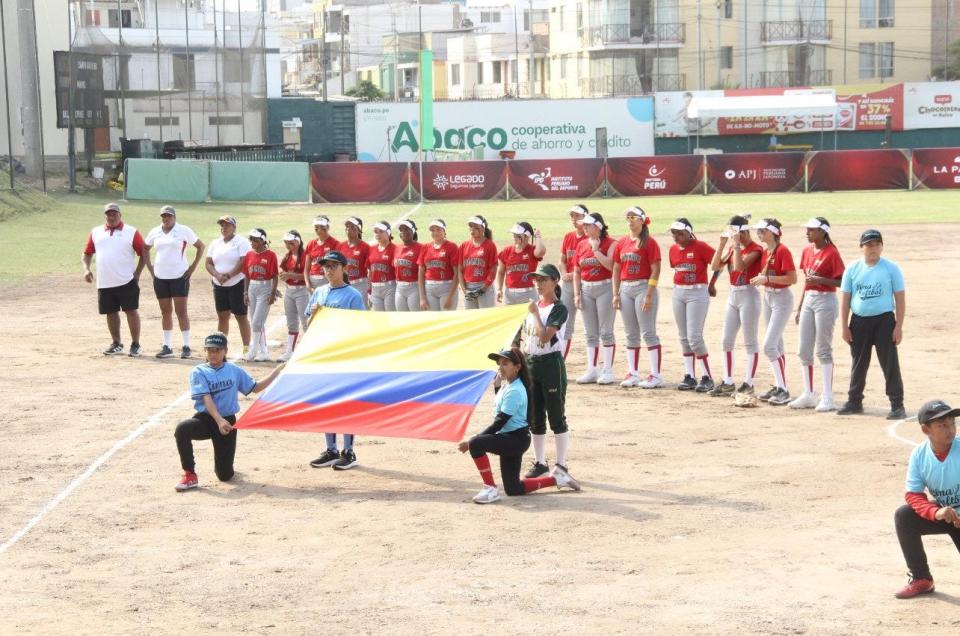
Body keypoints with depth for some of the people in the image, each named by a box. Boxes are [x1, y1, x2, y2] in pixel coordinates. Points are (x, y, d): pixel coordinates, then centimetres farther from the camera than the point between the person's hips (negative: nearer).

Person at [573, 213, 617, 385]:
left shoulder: (610, 243, -8)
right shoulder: (581, 245, 10)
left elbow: (611, 265, -23)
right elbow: (576, 272, 13)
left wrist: (596, 250, -17)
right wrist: (577, 294, 6)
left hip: (604, 288, -6)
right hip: (586, 289, 6)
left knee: (606, 332, -3)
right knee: (590, 333, 10)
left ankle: (607, 371, 3)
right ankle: (591, 371, 15)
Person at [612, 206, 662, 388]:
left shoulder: (649, 242, -7)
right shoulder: (622, 243, 11)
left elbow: (655, 270, -11)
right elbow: (616, 269, 14)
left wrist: (649, 295, -17)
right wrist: (616, 294, 7)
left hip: (643, 287, -6)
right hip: (625, 289, 6)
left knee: (648, 333, -6)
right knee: (631, 334, 10)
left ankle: (656, 375, -4)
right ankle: (633, 373, 15)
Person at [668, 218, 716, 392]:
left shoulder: (700, 247, -12)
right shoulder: (673, 249, 7)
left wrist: (711, 285, -8)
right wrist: (679, 284, 4)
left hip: (697, 294, -7)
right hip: (678, 293, 7)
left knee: (694, 337, -12)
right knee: (684, 337, 8)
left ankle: (707, 378, -4)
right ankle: (689, 377, 13)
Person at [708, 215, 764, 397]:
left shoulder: (755, 249, -13)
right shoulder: (733, 248, 10)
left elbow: (740, 266, -28)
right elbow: (715, 266, 4)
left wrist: (736, 245, -22)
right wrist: (722, 244, -3)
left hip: (749, 295, -8)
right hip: (732, 295, 8)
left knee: (750, 342, 0)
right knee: (726, 341, 8)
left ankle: (748, 384, 3)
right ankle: (728, 383, 14)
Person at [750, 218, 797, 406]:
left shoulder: (782, 251, -17)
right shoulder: (765, 252, 8)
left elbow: (792, 278, -21)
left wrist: (767, 278, -22)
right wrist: (759, 279, 2)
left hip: (782, 299, -9)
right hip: (767, 297, 9)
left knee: (769, 345, -13)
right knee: (777, 345, 14)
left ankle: (783, 390, -8)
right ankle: (778, 387, 20)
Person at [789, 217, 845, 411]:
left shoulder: (832, 253, -13)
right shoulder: (807, 251, 10)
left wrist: (821, 280, -25)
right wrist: (800, 307, 17)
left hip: (826, 301, -8)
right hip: (808, 300, 8)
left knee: (823, 350, -5)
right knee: (803, 350, 8)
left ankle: (828, 398, 1)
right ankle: (808, 395, 17)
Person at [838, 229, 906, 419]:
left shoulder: (891, 268, -3)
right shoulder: (852, 269, 4)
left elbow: (900, 298, -3)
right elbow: (845, 299, 6)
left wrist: (899, 326, -9)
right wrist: (845, 327, 1)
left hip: (884, 320, -3)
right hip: (859, 321, 3)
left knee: (890, 363, -5)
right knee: (858, 364, 12)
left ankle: (897, 405, -1)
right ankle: (855, 402, 23)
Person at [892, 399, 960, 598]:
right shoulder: (919, 454, -14)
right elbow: (913, 494, -12)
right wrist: (935, 513, -32)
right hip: (942, 510, 4)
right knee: (904, 516, -19)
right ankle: (921, 579, -4)